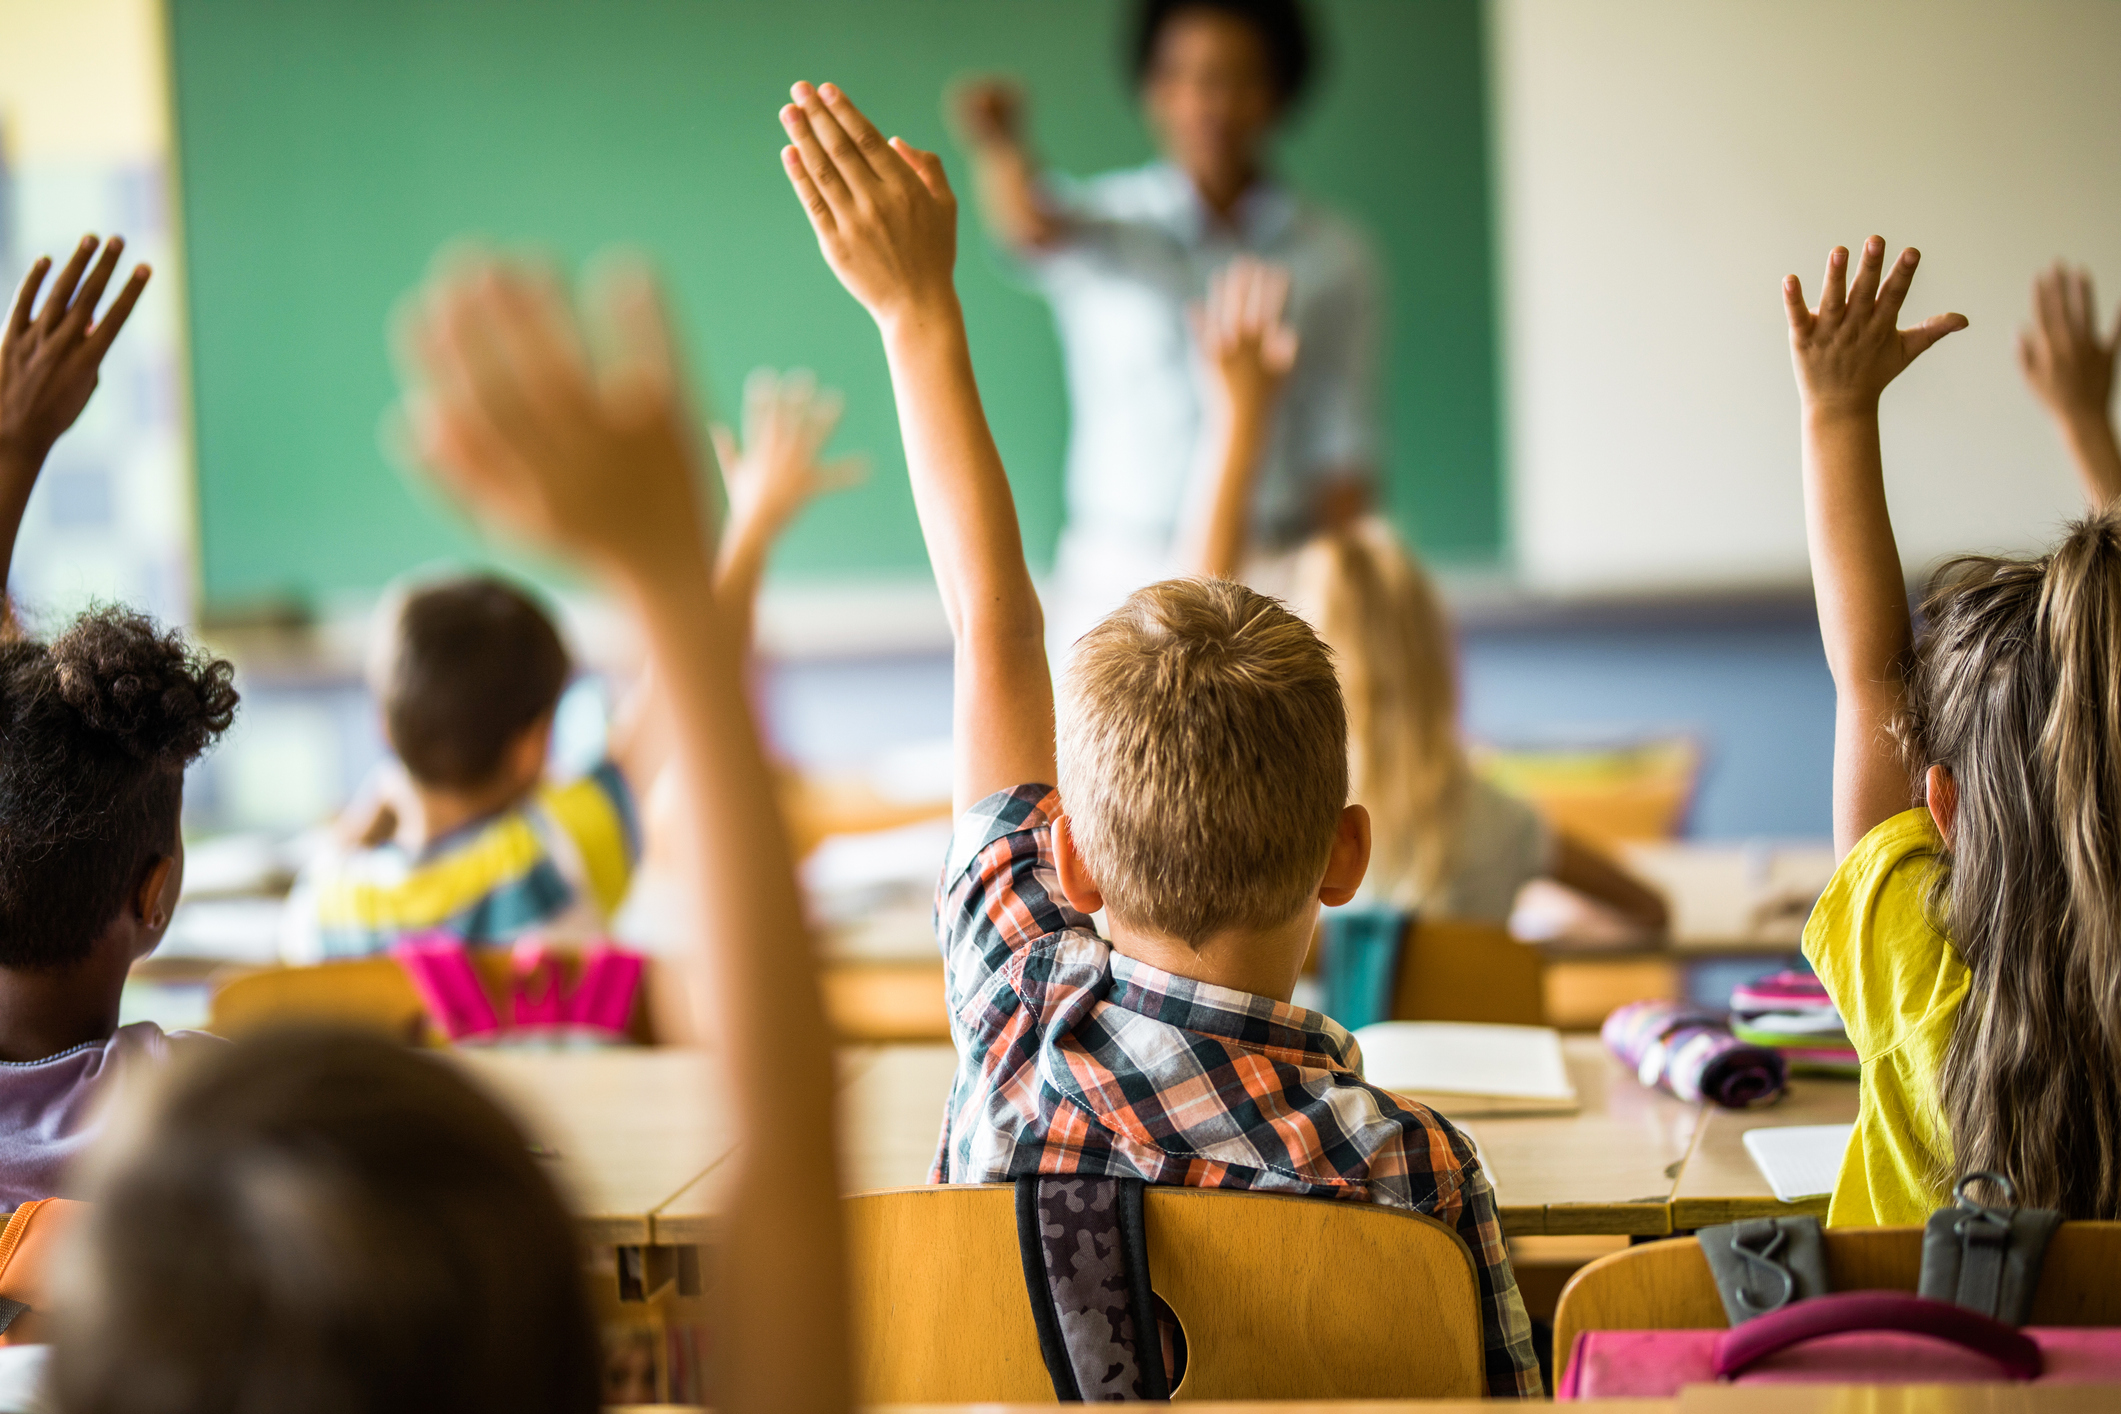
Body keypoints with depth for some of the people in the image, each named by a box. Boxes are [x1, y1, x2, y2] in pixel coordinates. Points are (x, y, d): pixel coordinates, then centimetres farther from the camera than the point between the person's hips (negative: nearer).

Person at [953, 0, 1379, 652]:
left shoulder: (1334, 255, 6)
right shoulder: (1106, 223, 1)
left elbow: (1342, 452, 7)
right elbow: (1034, 227, -22)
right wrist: (999, 144, -44)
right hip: (1120, 583, -1)